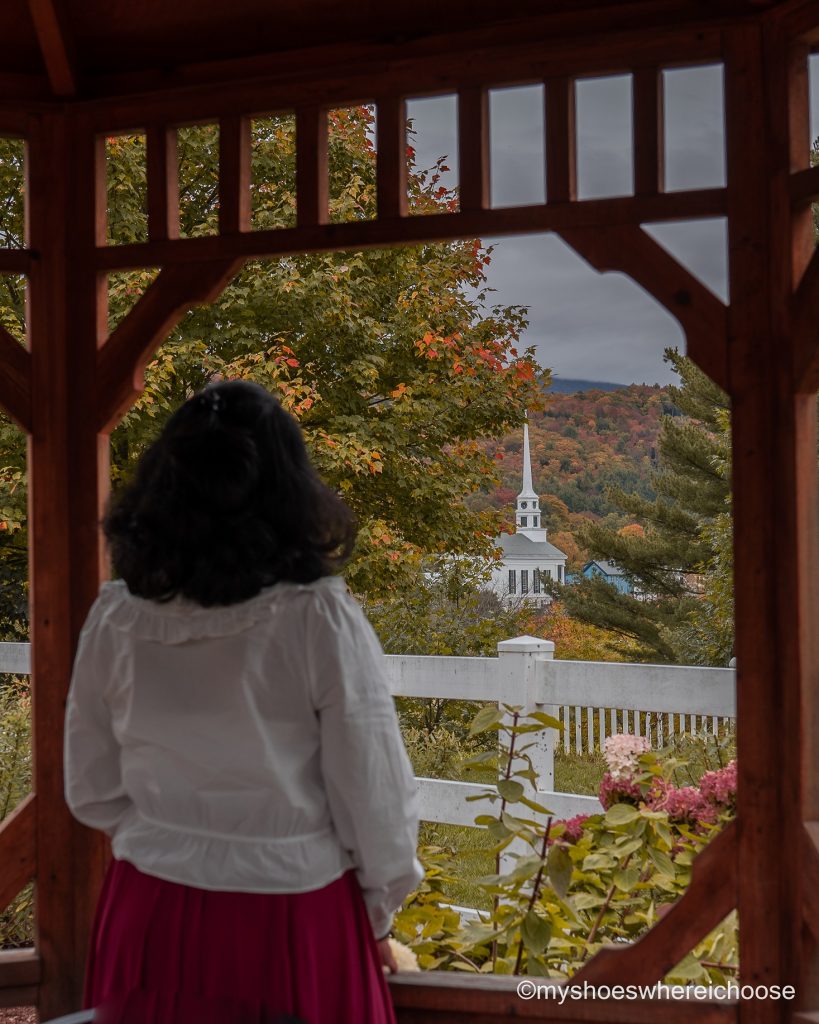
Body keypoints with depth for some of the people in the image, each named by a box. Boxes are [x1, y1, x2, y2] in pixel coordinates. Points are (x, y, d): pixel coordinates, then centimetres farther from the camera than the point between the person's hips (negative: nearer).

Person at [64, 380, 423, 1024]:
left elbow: (94, 791, 2)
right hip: (292, 919, -2)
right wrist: (379, 912, 6)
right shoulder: (320, 620, -19)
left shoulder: (117, 618, -9)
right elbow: (372, 792, -12)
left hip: (152, 914, 3)